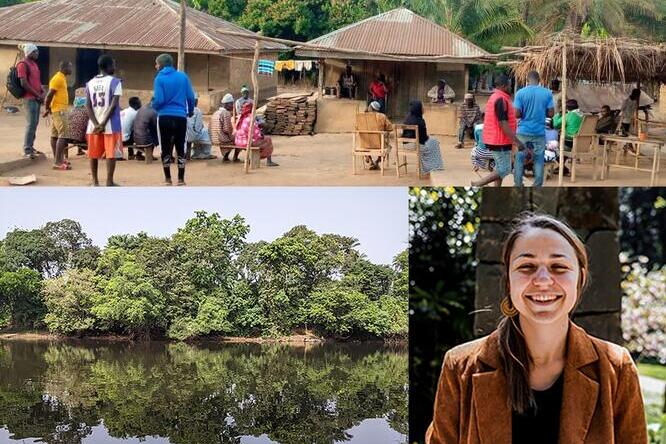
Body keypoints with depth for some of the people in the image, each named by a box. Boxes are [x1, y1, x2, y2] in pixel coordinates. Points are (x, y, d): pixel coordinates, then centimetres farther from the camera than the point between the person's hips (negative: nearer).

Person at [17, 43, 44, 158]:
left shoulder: (34, 64, 18)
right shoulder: (23, 65, -9)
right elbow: (24, 83, -16)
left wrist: (42, 92, 8)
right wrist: (37, 95, -13)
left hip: (37, 98, 9)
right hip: (30, 98, -9)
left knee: (35, 123, 11)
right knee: (31, 123, -12)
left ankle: (30, 147, 18)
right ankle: (27, 150, -10)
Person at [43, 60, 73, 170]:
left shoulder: (62, 78, 15)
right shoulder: (58, 79, -16)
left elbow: (53, 94, 20)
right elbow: (49, 95, -19)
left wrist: (48, 109, 19)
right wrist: (47, 109, -11)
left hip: (61, 110, 10)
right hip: (59, 110, -10)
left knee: (55, 135, 13)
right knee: (63, 135, -13)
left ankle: (58, 159, 19)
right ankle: (58, 162, -16)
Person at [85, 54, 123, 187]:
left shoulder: (90, 82, 9)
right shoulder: (115, 81, -5)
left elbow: (88, 105, 2)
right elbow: (113, 104, -13)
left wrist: (96, 124, -4)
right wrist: (103, 124, -12)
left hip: (93, 125, 5)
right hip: (111, 125, -5)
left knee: (93, 154, 11)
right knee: (111, 154, 0)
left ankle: (95, 182, 14)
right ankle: (109, 182, -2)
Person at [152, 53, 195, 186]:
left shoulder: (160, 79, -5)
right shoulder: (183, 76, 4)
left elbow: (159, 100, -12)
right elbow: (191, 96, 3)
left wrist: (154, 106, 11)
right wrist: (191, 110, 20)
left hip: (165, 117, -2)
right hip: (181, 117, 2)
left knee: (166, 148, 8)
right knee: (180, 148, 8)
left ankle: (168, 179, 12)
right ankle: (181, 179, 8)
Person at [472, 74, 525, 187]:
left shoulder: (494, 97, 14)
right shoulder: (501, 100, -19)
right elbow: (503, 124, -24)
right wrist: (517, 142, -24)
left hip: (493, 139, 11)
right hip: (500, 141, -11)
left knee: (500, 168, 14)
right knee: (504, 170, -7)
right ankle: (477, 184, -8)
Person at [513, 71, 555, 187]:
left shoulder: (521, 93, -6)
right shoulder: (547, 93, -2)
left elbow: (517, 114, -10)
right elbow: (551, 113, -1)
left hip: (523, 131, -1)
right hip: (540, 132, 1)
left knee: (519, 160, 8)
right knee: (539, 160, 8)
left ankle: (518, 186, 10)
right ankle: (538, 187, 10)